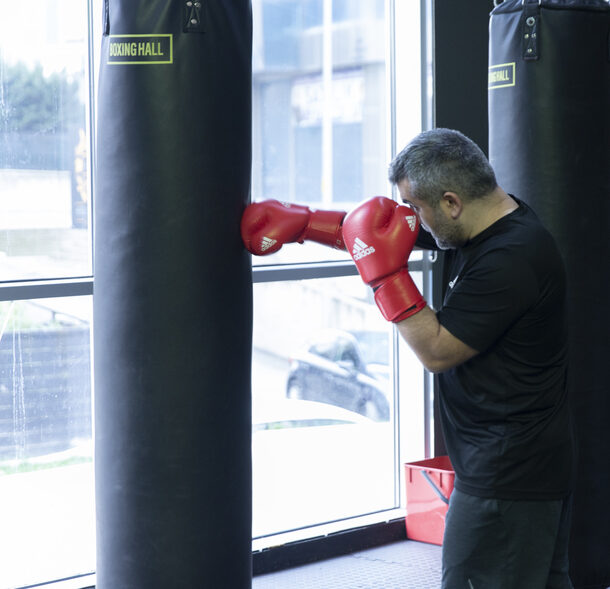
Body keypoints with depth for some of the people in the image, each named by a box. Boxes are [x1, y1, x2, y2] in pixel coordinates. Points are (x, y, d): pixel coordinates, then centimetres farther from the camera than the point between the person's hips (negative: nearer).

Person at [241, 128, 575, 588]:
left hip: (505, 477, -10)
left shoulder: (512, 260, -24)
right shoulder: (489, 221, 5)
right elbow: (375, 225, 15)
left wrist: (385, 273, -17)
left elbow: (437, 351, -18)